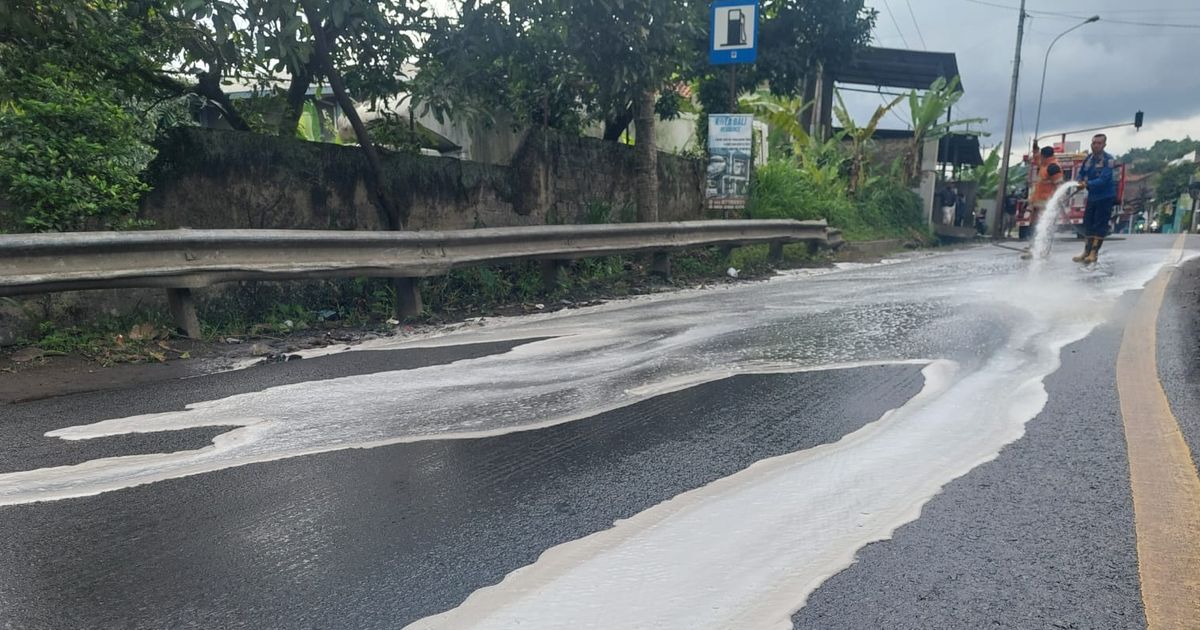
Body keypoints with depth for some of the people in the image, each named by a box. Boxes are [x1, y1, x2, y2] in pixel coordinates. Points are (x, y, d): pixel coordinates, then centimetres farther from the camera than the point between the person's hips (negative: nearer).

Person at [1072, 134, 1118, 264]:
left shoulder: (1108, 160, -16)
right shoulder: (1088, 159, 3)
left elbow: (1104, 180, -24)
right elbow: (1081, 173, 10)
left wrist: (1088, 184, -32)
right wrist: (1081, 181, -11)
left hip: (1105, 197, -7)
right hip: (1092, 196, 7)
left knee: (1100, 225, -4)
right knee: (1088, 224, 9)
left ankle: (1094, 253, -2)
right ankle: (1087, 252, 16)